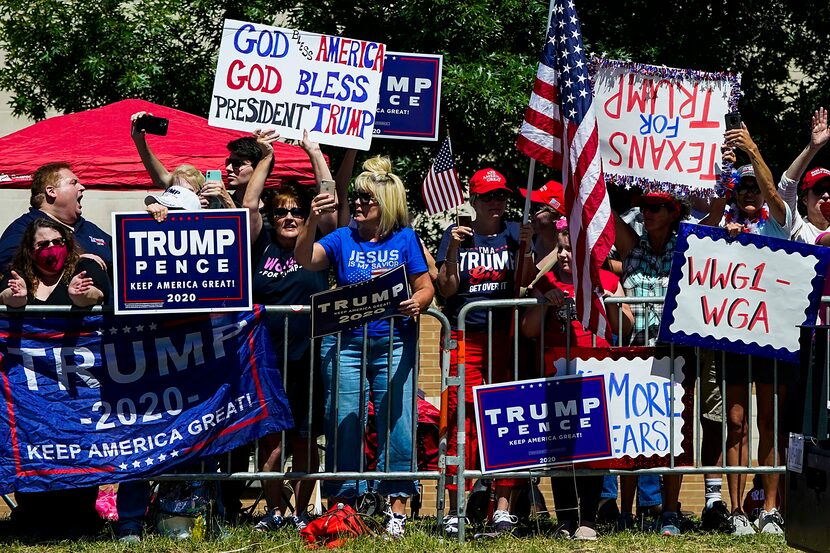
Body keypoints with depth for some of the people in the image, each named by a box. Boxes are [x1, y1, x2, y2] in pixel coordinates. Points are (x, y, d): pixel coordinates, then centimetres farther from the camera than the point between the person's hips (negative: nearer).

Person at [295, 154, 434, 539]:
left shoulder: (404, 239, 6)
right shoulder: (342, 239, 9)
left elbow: (425, 288, 4)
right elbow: (305, 259, -6)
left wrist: (417, 303, -18)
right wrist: (312, 221, -20)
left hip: (393, 344, -1)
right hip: (345, 345, 1)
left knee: (396, 423, -4)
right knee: (344, 425, 1)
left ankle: (397, 509, 1)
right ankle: (341, 506, 7)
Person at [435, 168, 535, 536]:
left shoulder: (514, 233, 10)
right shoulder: (457, 235, 8)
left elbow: (525, 283, -2)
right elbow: (446, 288, 0)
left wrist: (526, 247, -16)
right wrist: (453, 249, -12)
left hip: (504, 337, 1)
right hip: (463, 336, -1)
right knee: (461, 416, -7)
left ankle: (503, 507, -1)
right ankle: (455, 510, -6)